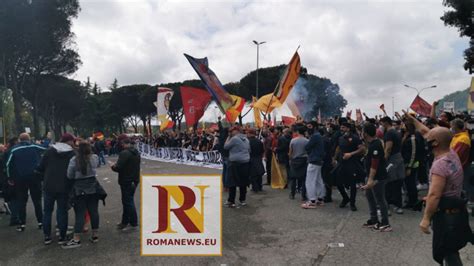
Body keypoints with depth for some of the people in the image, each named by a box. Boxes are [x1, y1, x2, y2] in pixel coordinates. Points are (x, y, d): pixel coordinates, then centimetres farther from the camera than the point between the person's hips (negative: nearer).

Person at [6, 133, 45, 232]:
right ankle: (40, 222, 12)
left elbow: (8, 164, 1)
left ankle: (22, 223, 9)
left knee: (21, 201, 9)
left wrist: (10, 178, 7)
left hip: (20, 178, 0)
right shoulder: (35, 147, -2)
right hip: (35, 177, 0)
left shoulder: (14, 149, 0)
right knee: (37, 200, 10)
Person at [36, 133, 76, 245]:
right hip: (64, 187, -2)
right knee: (62, 211, 8)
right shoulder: (72, 153, -9)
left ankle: (47, 237, 18)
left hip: (49, 186, 2)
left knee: (47, 211, 14)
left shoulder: (50, 150, -1)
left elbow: (40, 167, -1)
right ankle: (62, 237, 12)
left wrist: (47, 175, 16)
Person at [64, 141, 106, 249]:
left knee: (80, 214, 0)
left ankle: (76, 240, 2)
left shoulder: (74, 160, -13)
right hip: (93, 188, 3)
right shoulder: (94, 158, -4)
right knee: (94, 211, 11)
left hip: (79, 190, -3)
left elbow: (69, 176, -6)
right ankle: (95, 235, 20)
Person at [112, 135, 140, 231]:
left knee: (128, 201, 2)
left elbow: (118, 168, -25)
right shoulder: (136, 152, 8)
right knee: (128, 200, 19)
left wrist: (113, 167, -2)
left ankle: (133, 222, 10)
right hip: (134, 180, 9)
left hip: (126, 181, -9)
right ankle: (125, 221, 29)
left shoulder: (124, 153, -21)